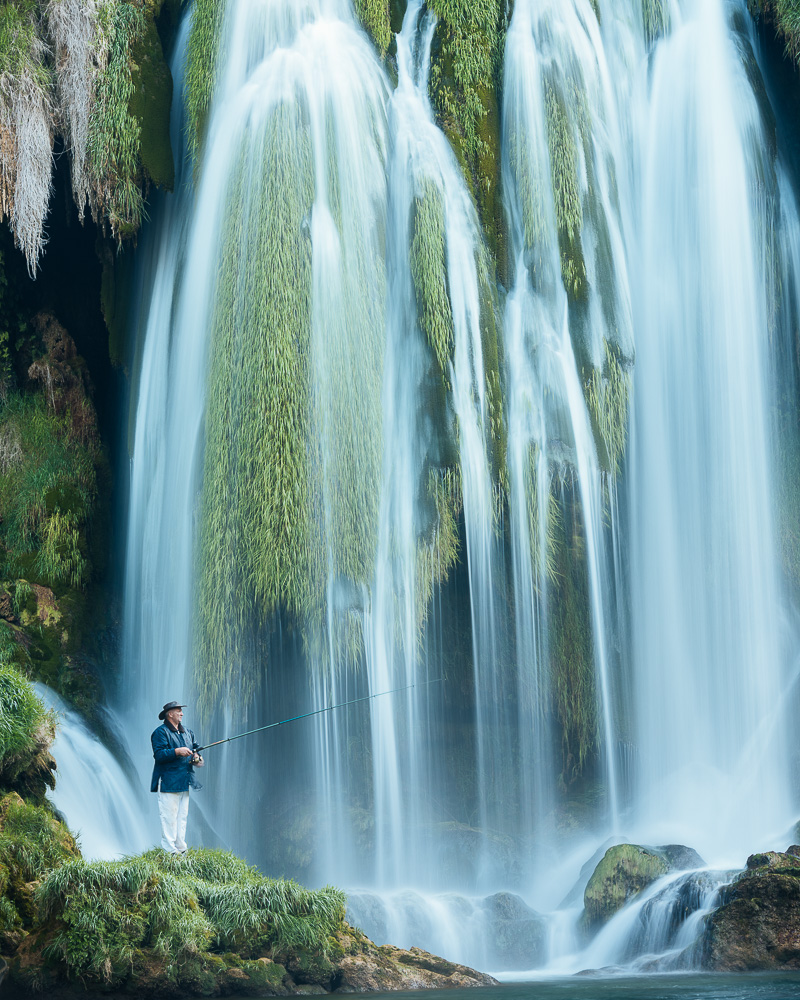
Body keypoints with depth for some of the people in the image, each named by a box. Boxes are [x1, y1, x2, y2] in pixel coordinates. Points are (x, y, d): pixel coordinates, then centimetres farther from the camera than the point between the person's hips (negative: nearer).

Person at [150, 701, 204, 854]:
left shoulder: (187, 733, 19)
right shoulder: (161, 732, -6)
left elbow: (196, 749, 24)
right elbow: (158, 755, -15)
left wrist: (198, 758, 2)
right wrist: (177, 752, -25)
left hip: (184, 783, 8)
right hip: (168, 783, -8)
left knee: (182, 817, 10)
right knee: (169, 818, -8)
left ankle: (181, 850, 15)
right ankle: (169, 851, -6)